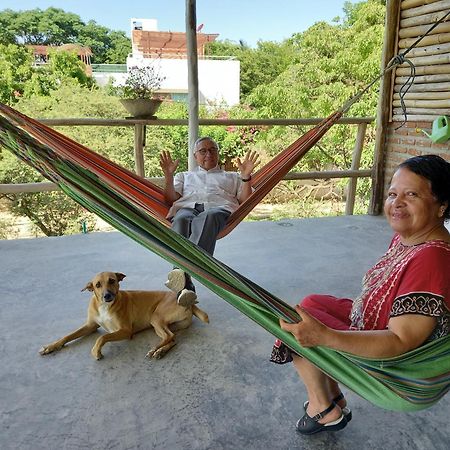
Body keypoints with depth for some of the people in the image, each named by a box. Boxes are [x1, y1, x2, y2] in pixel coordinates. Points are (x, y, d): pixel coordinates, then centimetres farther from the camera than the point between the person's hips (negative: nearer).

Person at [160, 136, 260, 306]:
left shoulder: (232, 177, 38)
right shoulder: (185, 176, 40)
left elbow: (245, 201, 20)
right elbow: (171, 199, 22)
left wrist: (246, 177, 6)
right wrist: (168, 176, 8)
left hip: (219, 209, 0)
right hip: (186, 208, 1)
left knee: (208, 218, -42)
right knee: (181, 220, -40)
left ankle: (183, 271, -64)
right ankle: (185, 287, -58)